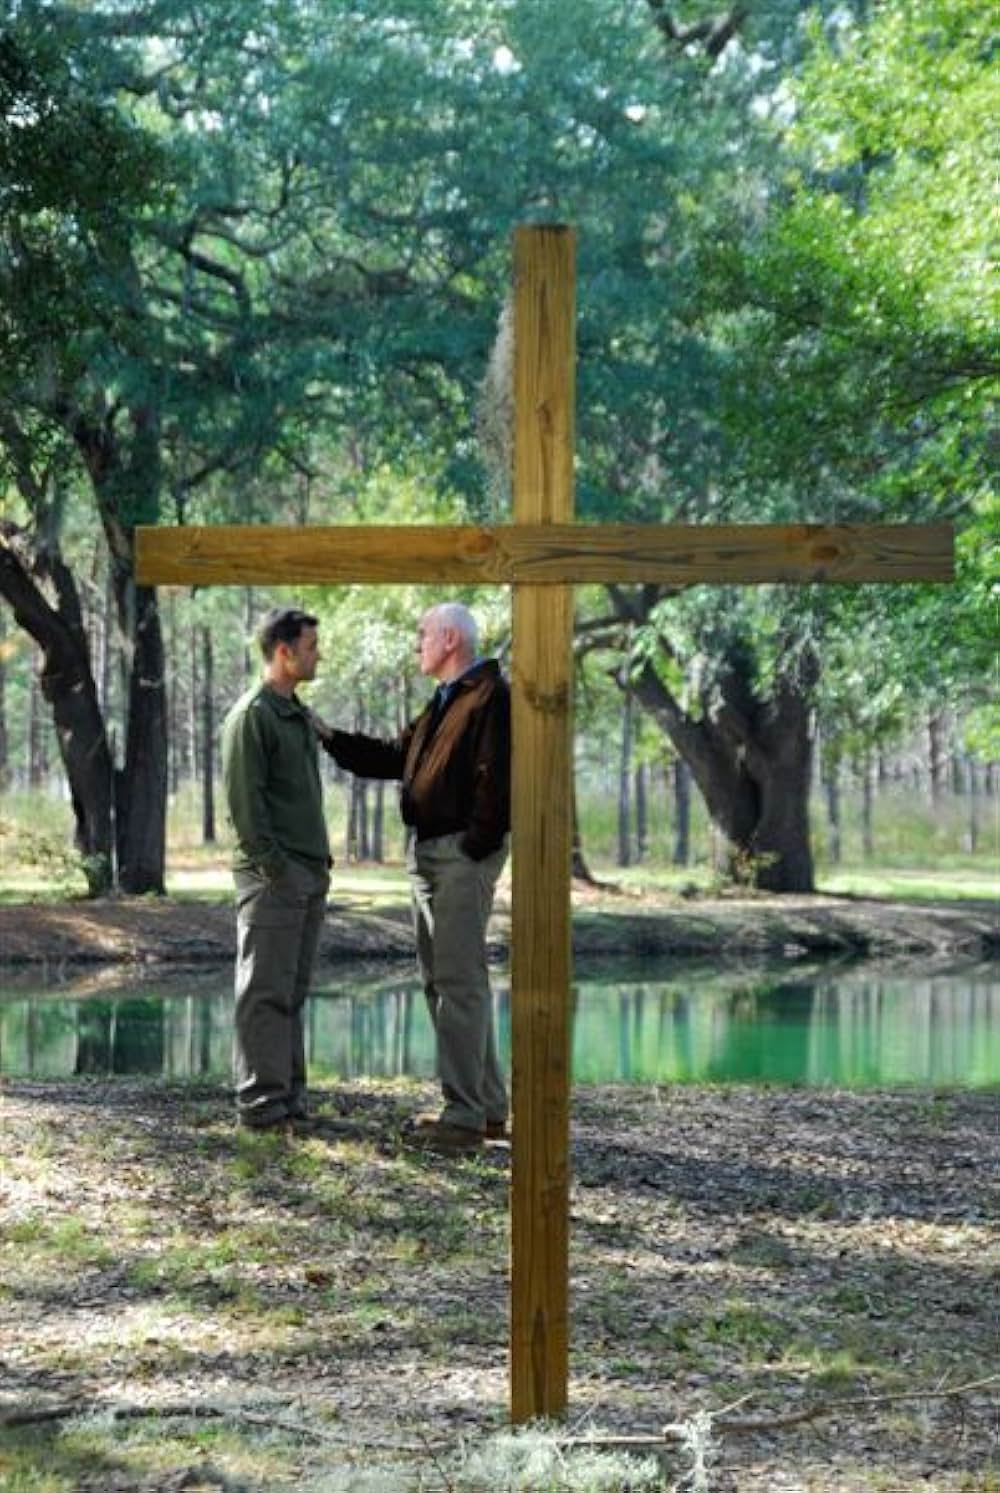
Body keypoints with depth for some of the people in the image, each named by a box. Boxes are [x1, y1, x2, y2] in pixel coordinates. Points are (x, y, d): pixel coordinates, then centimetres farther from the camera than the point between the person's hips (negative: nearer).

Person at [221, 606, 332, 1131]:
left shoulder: (299, 715, 19)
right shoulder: (251, 714, -8)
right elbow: (244, 800, -14)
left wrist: (321, 863, 16)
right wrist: (274, 868, -18)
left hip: (309, 875, 8)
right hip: (273, 876, -8)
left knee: (292, 992, 10)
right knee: (266, 991, -6)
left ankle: (289, 1097, 14)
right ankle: (261, 1102, -4)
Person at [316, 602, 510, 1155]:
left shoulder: (492, 698, -13)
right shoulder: (443, 703, 20)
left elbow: (496, 780, -20)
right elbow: (394, 758, 25)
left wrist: (474, 849, -21)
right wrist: (330, 736, 22)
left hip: (462, 855, -11)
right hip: (426, 851, 11)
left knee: (459, 981, -11)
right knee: (442, 979, 13)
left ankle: (465, 1116, -11)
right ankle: (488, 1105, 19)